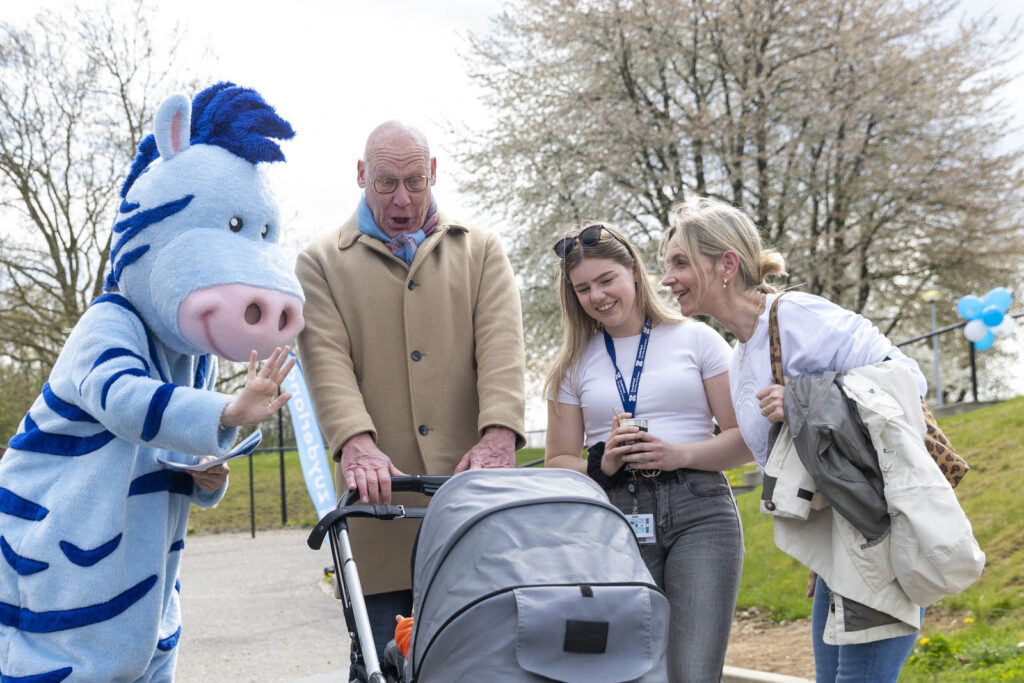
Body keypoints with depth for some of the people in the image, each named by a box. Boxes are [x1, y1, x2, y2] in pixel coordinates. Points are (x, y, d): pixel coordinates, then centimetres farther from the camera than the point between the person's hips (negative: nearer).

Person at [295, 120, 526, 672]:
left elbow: (502, 344, 0)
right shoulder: (321, 263, 14)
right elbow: (326, 357, -2)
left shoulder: (481, 250, 16)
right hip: (381, 501, 0)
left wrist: (498, 434, -19)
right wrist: (356, 441, -22)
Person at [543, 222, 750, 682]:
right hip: (616, 519, 2)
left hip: (698, 511, -2)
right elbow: (558, 464, 13)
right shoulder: (574, 364, 14)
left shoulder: (696, 339, 8)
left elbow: (745, 438, 5)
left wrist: (679, 454, -12)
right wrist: (601, 464, -8)